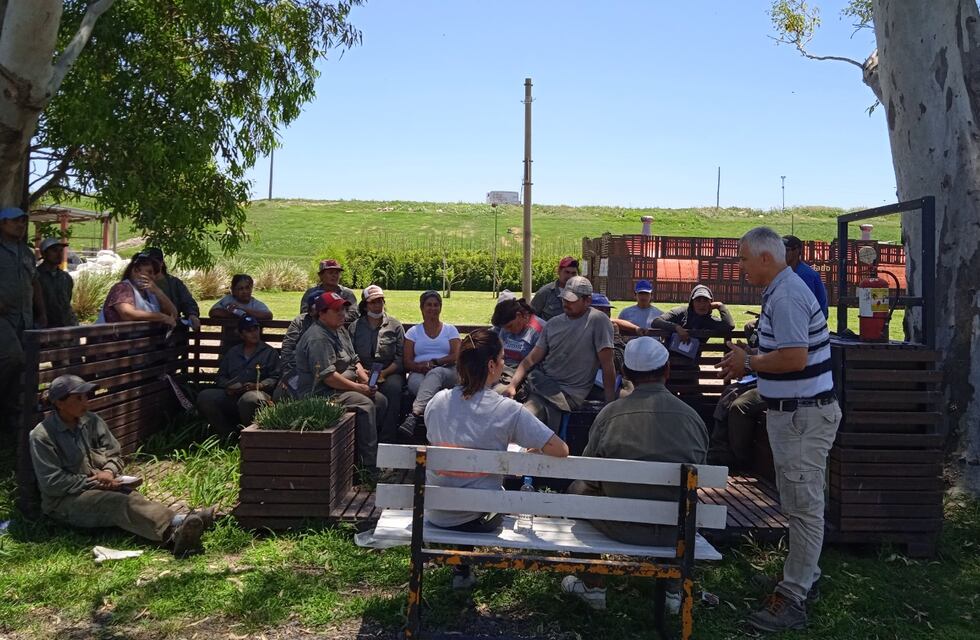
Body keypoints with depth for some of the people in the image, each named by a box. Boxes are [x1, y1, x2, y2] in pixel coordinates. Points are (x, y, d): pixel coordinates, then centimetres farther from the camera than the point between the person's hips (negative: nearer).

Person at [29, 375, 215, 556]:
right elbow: (52, 483, -15)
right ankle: (176, 526, -58)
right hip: (64, 501, -5)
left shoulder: (91, 421, 7)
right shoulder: (42, 436, -10)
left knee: (130, 496, -29)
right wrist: (94, 482, -17)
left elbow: (115, 454, 13)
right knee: (119, 503, -33)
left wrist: (109, 472, -9)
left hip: (98, 487, 5)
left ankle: (176, 533, -55)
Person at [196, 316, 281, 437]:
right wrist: (228, 386, 0)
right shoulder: (232, 352, 28)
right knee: (204, 397, -21)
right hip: (231, 395, 5)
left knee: (249, 399, -41)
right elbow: (220, 376, 23)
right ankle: (228, 435, -13)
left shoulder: (269, 352, 15)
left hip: (257, 393, -4)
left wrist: (257, 385, -14)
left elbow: (275, 378, 4)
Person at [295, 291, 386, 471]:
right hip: (322, 393, -10)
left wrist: (366, 380, -1)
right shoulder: (318, 338, -19)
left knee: (381, 400, 3)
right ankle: (369, 468, -24)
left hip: (345, 387, 10)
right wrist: (358, 387, -20)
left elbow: (354, 360, 18)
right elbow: (328, 376, -25)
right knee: (365, 405, -26)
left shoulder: (341, 331, 15)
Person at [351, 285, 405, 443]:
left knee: (393, 387, -34)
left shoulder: (395, 325, 11)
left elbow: (400, 357, 4)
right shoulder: (356, 326, 14)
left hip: (390, 372, 0)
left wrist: (385, 373, -11)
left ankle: (387, 439, -30)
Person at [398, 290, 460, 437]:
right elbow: (407, 362, 7)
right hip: (419, 374, 1)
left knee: (435, 373, -39)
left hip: (447, 373, -1)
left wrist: (433, 362, -13)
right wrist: (420, 367, -15)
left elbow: (455, 356, 2)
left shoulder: (450, 330, 18)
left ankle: (414, 414, -58)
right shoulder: (413, 332, 19)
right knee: (416, 381, -37)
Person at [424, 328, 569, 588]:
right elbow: (561, 451, -19)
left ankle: (461, 571, 34)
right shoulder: (508, 410, -17)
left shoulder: (436, 401, -4)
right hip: (477, 517, -4)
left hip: (434, 514, 4)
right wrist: (532, 451, 4)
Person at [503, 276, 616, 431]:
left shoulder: (598, 320, -6)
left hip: (569, 393, -6)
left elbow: (607, 366, -8)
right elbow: (532, 359, 9)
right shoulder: (553, 323, 12)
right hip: (540, 384, 7)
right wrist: (512, 385, -6)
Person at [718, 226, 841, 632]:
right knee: (796, 503, 21)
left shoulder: (787, 297, -20)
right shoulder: (781, 291, 13)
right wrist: (748, 361, 6)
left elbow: (795, 357, -29)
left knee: (803, 506, -3)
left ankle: (792, 600, 5)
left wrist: (748, 363, -15)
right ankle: (804, 575, 35)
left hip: (804, 416, -11)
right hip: (792, 413, 11)